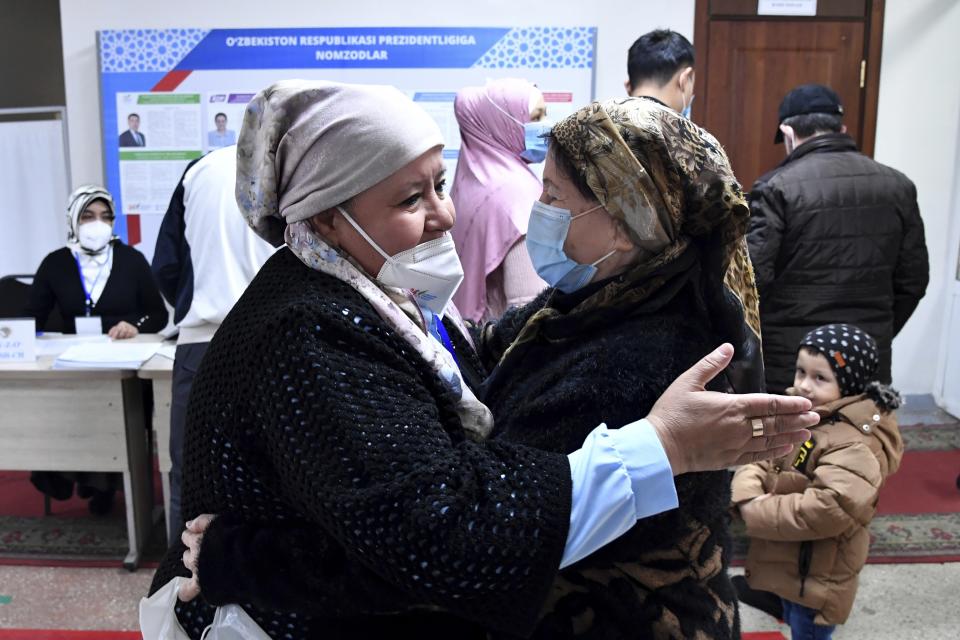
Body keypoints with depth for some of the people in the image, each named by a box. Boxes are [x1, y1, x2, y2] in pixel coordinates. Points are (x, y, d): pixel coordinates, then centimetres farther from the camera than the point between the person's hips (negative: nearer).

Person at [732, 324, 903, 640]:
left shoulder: (854, 445, -27)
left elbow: (831, 508, -38)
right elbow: (759, 458, 1)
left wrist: (759, 514, -28)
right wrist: (748, 496, -22)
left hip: (817, 576, -8)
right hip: (789, 565, 8)